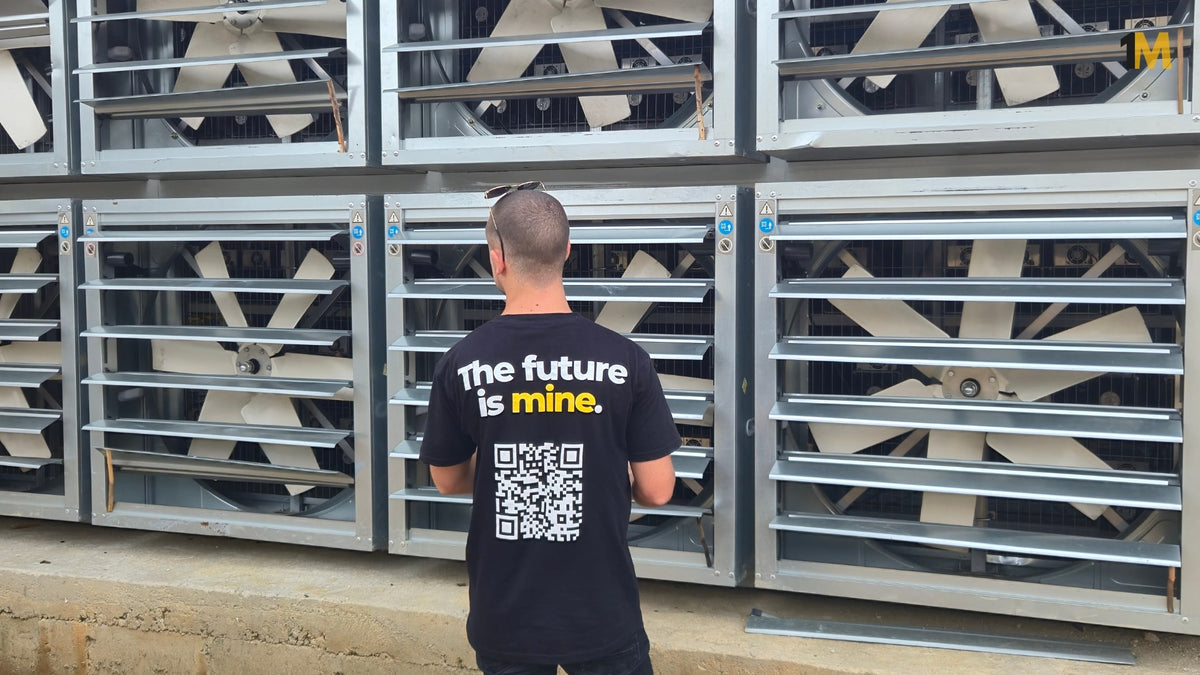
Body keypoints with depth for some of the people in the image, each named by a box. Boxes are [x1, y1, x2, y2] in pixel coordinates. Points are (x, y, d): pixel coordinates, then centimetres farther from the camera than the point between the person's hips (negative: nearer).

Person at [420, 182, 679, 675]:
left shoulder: (459, 365, -11)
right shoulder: (625, 361, -15)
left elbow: (447, 481, 3)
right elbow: (657, 490, -9)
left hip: (504, 618, 2)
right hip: (601, 615, -1)